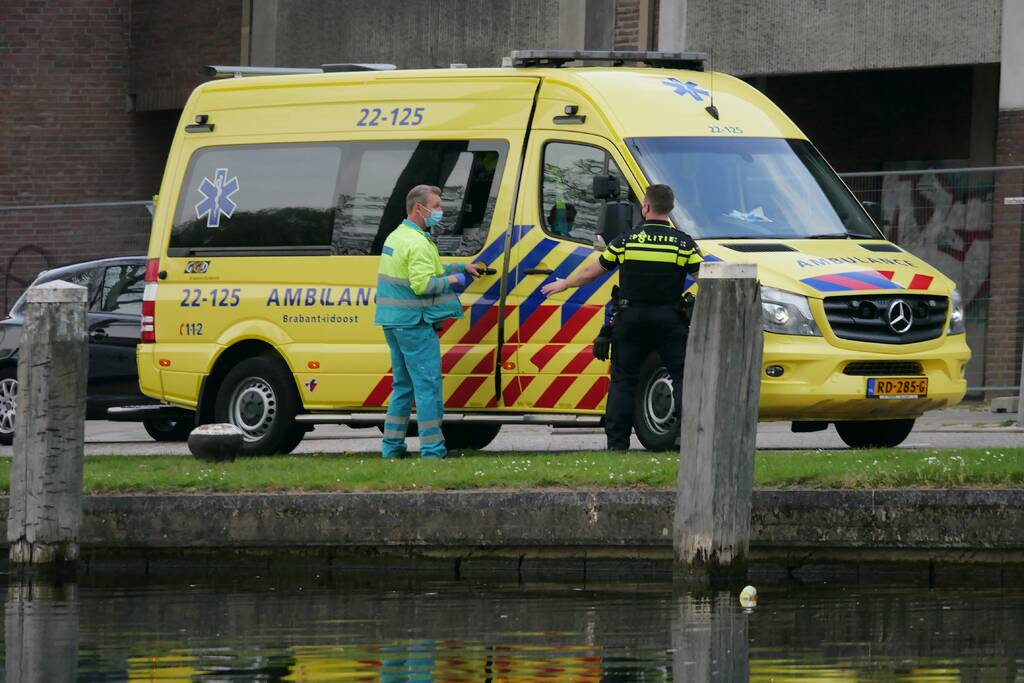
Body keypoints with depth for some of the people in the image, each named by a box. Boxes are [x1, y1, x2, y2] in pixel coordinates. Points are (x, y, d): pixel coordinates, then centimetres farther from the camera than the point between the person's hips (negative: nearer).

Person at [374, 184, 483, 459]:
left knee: (403, 384, 16)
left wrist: (462, 267, 18)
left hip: (393, 321, 10)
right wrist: (452, 280, -10)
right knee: (427, 384, -7)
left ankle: (392, 446, 18)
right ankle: (432, 449, -8)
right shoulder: (418, 243, -17)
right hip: (414, 323, -10)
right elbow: (422, 284, -25)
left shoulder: (396, 236, 16)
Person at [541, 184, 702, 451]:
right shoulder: (683, 243, -4)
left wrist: (565, 284, 27)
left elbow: (592, 271, 11)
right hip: (669, 319, -1)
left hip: (631, 318, 1)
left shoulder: (627, 240, 1)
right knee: (683, 378, 2)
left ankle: (617, 444, 6)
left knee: (623, 380, 9)